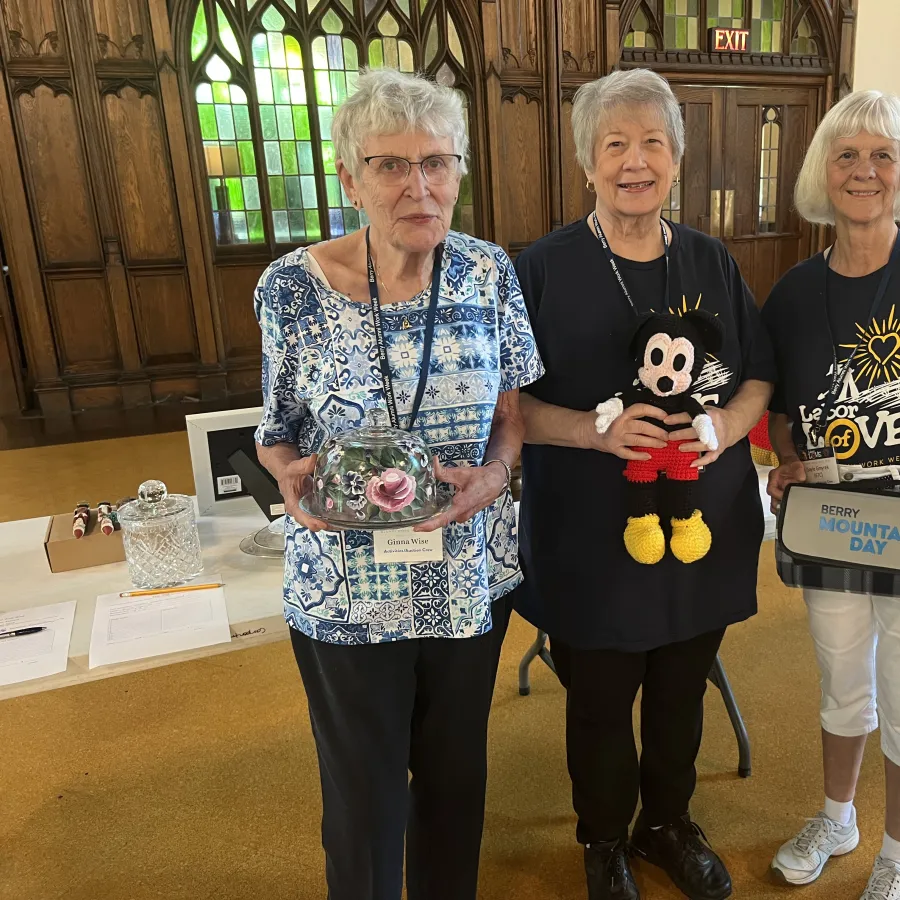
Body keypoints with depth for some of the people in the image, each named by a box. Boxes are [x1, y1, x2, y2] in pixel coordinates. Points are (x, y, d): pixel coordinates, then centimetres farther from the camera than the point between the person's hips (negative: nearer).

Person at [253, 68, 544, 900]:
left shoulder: (490, 272, -6)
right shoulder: (292, 287, -12)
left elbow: (512, 411, 2)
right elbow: (277, 434, -1)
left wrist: (495, 473, -18)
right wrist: (292, 475, -22)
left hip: (469, 573, 3)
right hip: (345, 587, -2)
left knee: (455, 768, 23)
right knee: (363, 785, 17)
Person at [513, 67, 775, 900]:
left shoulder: (713, 263, 4)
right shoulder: (542, 270, -8)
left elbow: (761, 376, 10)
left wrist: (727, 425, -11)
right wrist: (596, 429, -24)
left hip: (704, 527, 4)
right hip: (591, 538, -3)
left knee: (682, 693, 20)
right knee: (599, 701, 14)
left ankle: (671, 823, 48)